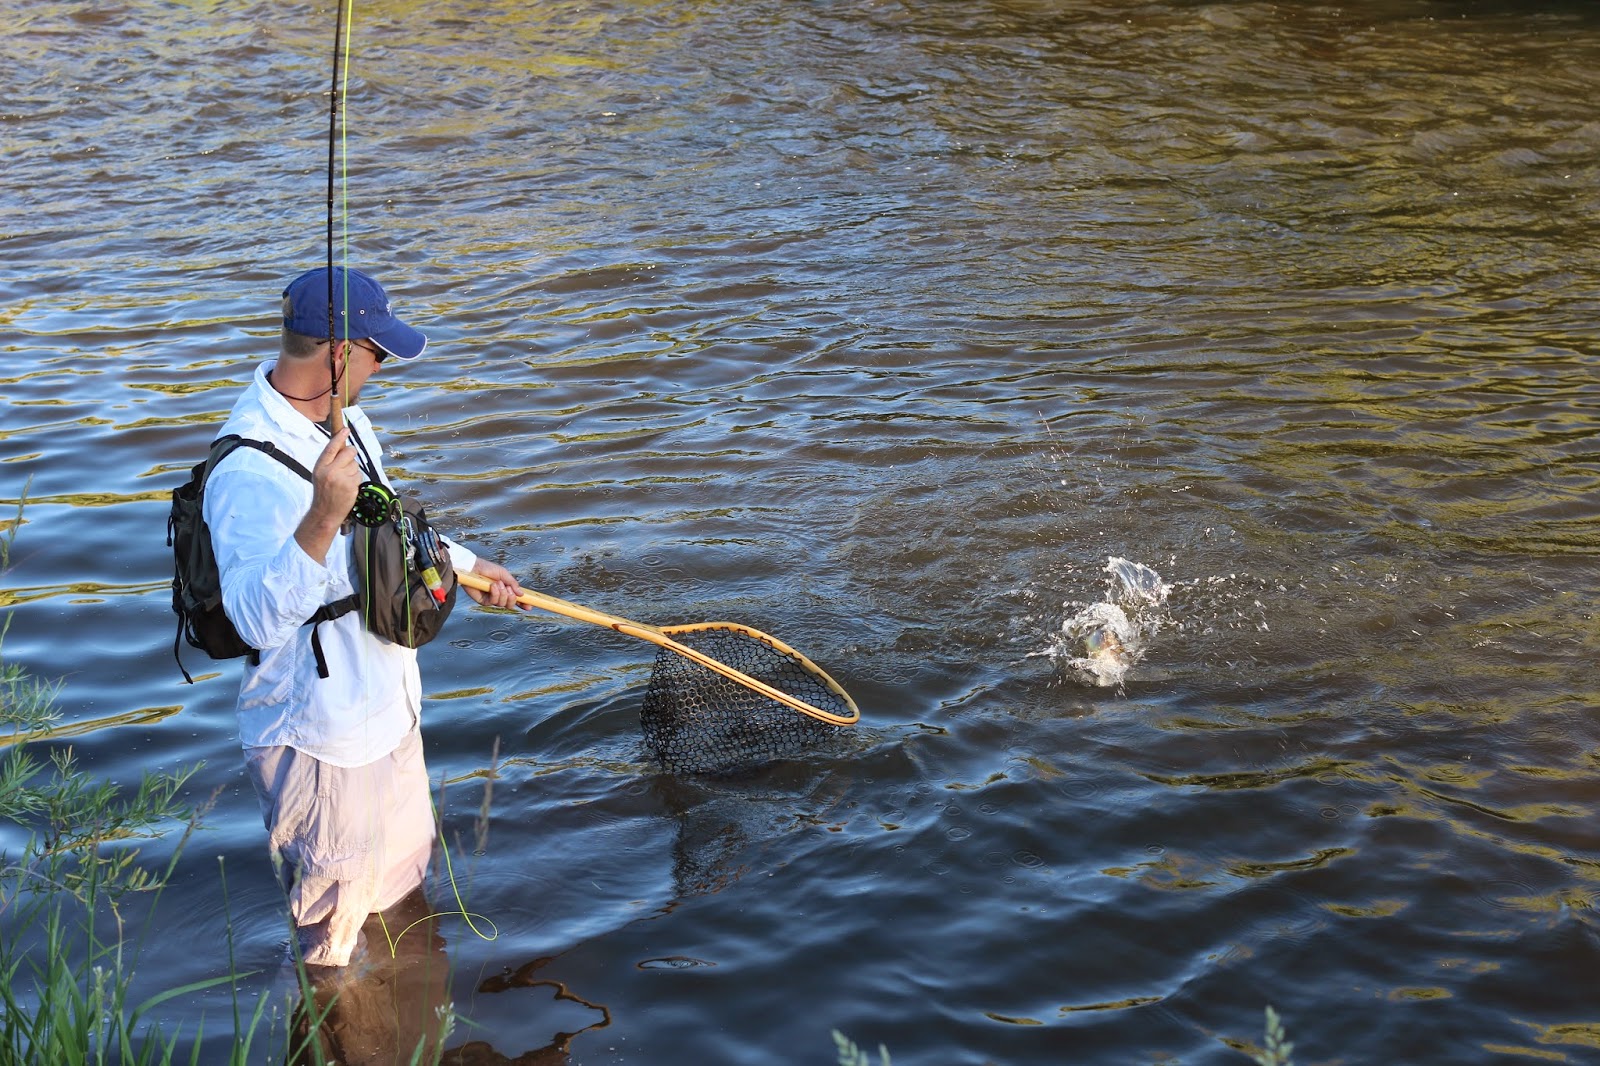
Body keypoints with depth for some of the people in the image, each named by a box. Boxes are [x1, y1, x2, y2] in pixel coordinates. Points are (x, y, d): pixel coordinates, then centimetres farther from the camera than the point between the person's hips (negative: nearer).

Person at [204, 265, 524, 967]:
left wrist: (464, 564, 25)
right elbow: (257, 619, -41)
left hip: (386, 709, 10)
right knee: (335, 931, 8)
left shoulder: (340, 415, 3)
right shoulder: (250, 469, -30)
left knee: (403, 877, 29)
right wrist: (322, 517, -51)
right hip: (319, 738, -10)